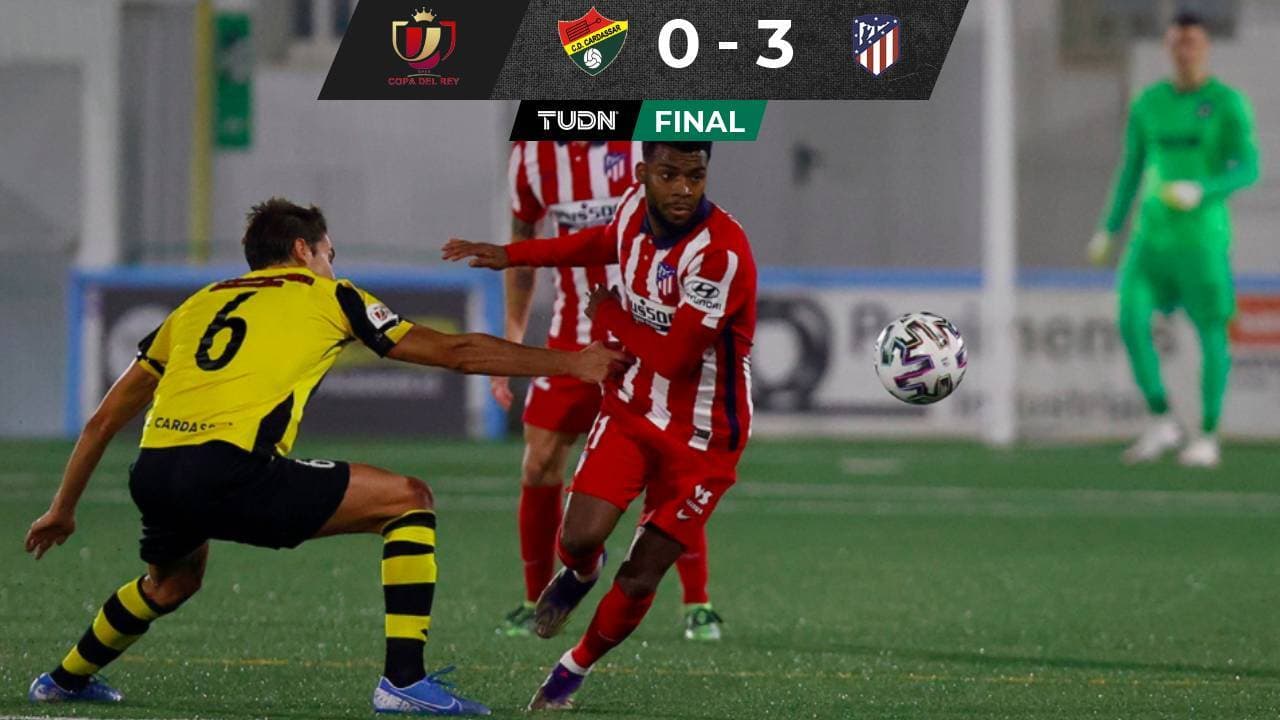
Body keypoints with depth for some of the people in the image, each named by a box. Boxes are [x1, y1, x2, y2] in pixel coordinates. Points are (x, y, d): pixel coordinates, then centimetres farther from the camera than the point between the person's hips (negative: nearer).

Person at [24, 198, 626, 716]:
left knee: (172, 580, 38)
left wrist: (63, 509, 40)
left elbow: (104, 420, 30)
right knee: (407, 499, 4)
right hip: (230, 470, -6)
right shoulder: (326, 297, 16)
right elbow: (454, 352, 16)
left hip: (153, 474, 6)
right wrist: (567, 364, 24)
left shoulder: (196, 306, 29)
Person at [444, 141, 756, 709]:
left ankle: (575, 670, 28)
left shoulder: (723, 252, -29)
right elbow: (607, 241, 20)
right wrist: (512, 255, 22)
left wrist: (610, 316, -15)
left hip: (700, 438, -4)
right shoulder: (636, 206, -7)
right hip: (630, 409, 4)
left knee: (639, 582, 1)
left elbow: (673, 356, -31)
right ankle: (580, 573, 22)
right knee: (580, 537, -16)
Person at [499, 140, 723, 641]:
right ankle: (535, 603, 14)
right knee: (540, 466, -2)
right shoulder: (530, 153, -1)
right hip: (572, 336, 3)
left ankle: (698, 605, -1)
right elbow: (523, 244, 13)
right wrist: (513, 335, 9)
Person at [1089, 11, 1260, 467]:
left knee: (1211, 331, 0)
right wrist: (1108, 230, 14)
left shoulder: (1228, 103, -4)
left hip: (1203, 232, -4)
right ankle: (1162, 424, -1)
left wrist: (1201, 191, -26)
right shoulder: (1147, 104, 9)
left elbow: (1249, 170, -9)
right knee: (1131, 319, -12)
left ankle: (1208, 438, 11)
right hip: (1152, 233, 4)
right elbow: (1131, 170, 17)